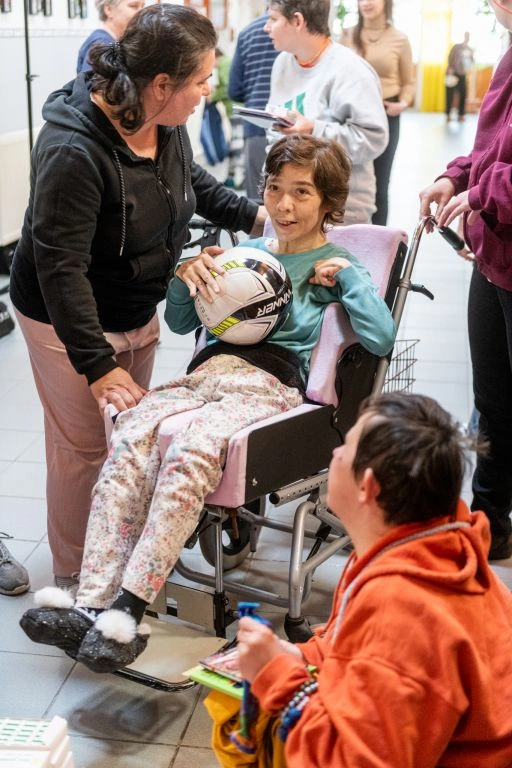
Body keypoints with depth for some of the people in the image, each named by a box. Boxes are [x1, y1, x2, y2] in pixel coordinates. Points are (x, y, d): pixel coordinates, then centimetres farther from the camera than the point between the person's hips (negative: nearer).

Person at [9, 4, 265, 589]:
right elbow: (60, 267, -31)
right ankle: (72, 576, 24)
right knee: (83, 447, 4)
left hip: (136, 311, 8)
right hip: (68, 321, -7)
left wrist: (251, 216, 4)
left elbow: (193, 182, 16)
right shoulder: (74, 149, -32)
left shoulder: (164, 123, -7)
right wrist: (97, 365, -32)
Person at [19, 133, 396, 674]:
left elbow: (381, 339, 0)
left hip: (271, 385, -4)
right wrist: (185, 275, 10)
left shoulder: (337, 268, 17)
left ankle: (127, 611, -38)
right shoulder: (247, 252, 30)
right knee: (130, 438, -30)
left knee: (188, 456, -37)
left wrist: (348, 276, 1)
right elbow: (180, 322, 28)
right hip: (206, 372, 4)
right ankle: (88, 603, -37)